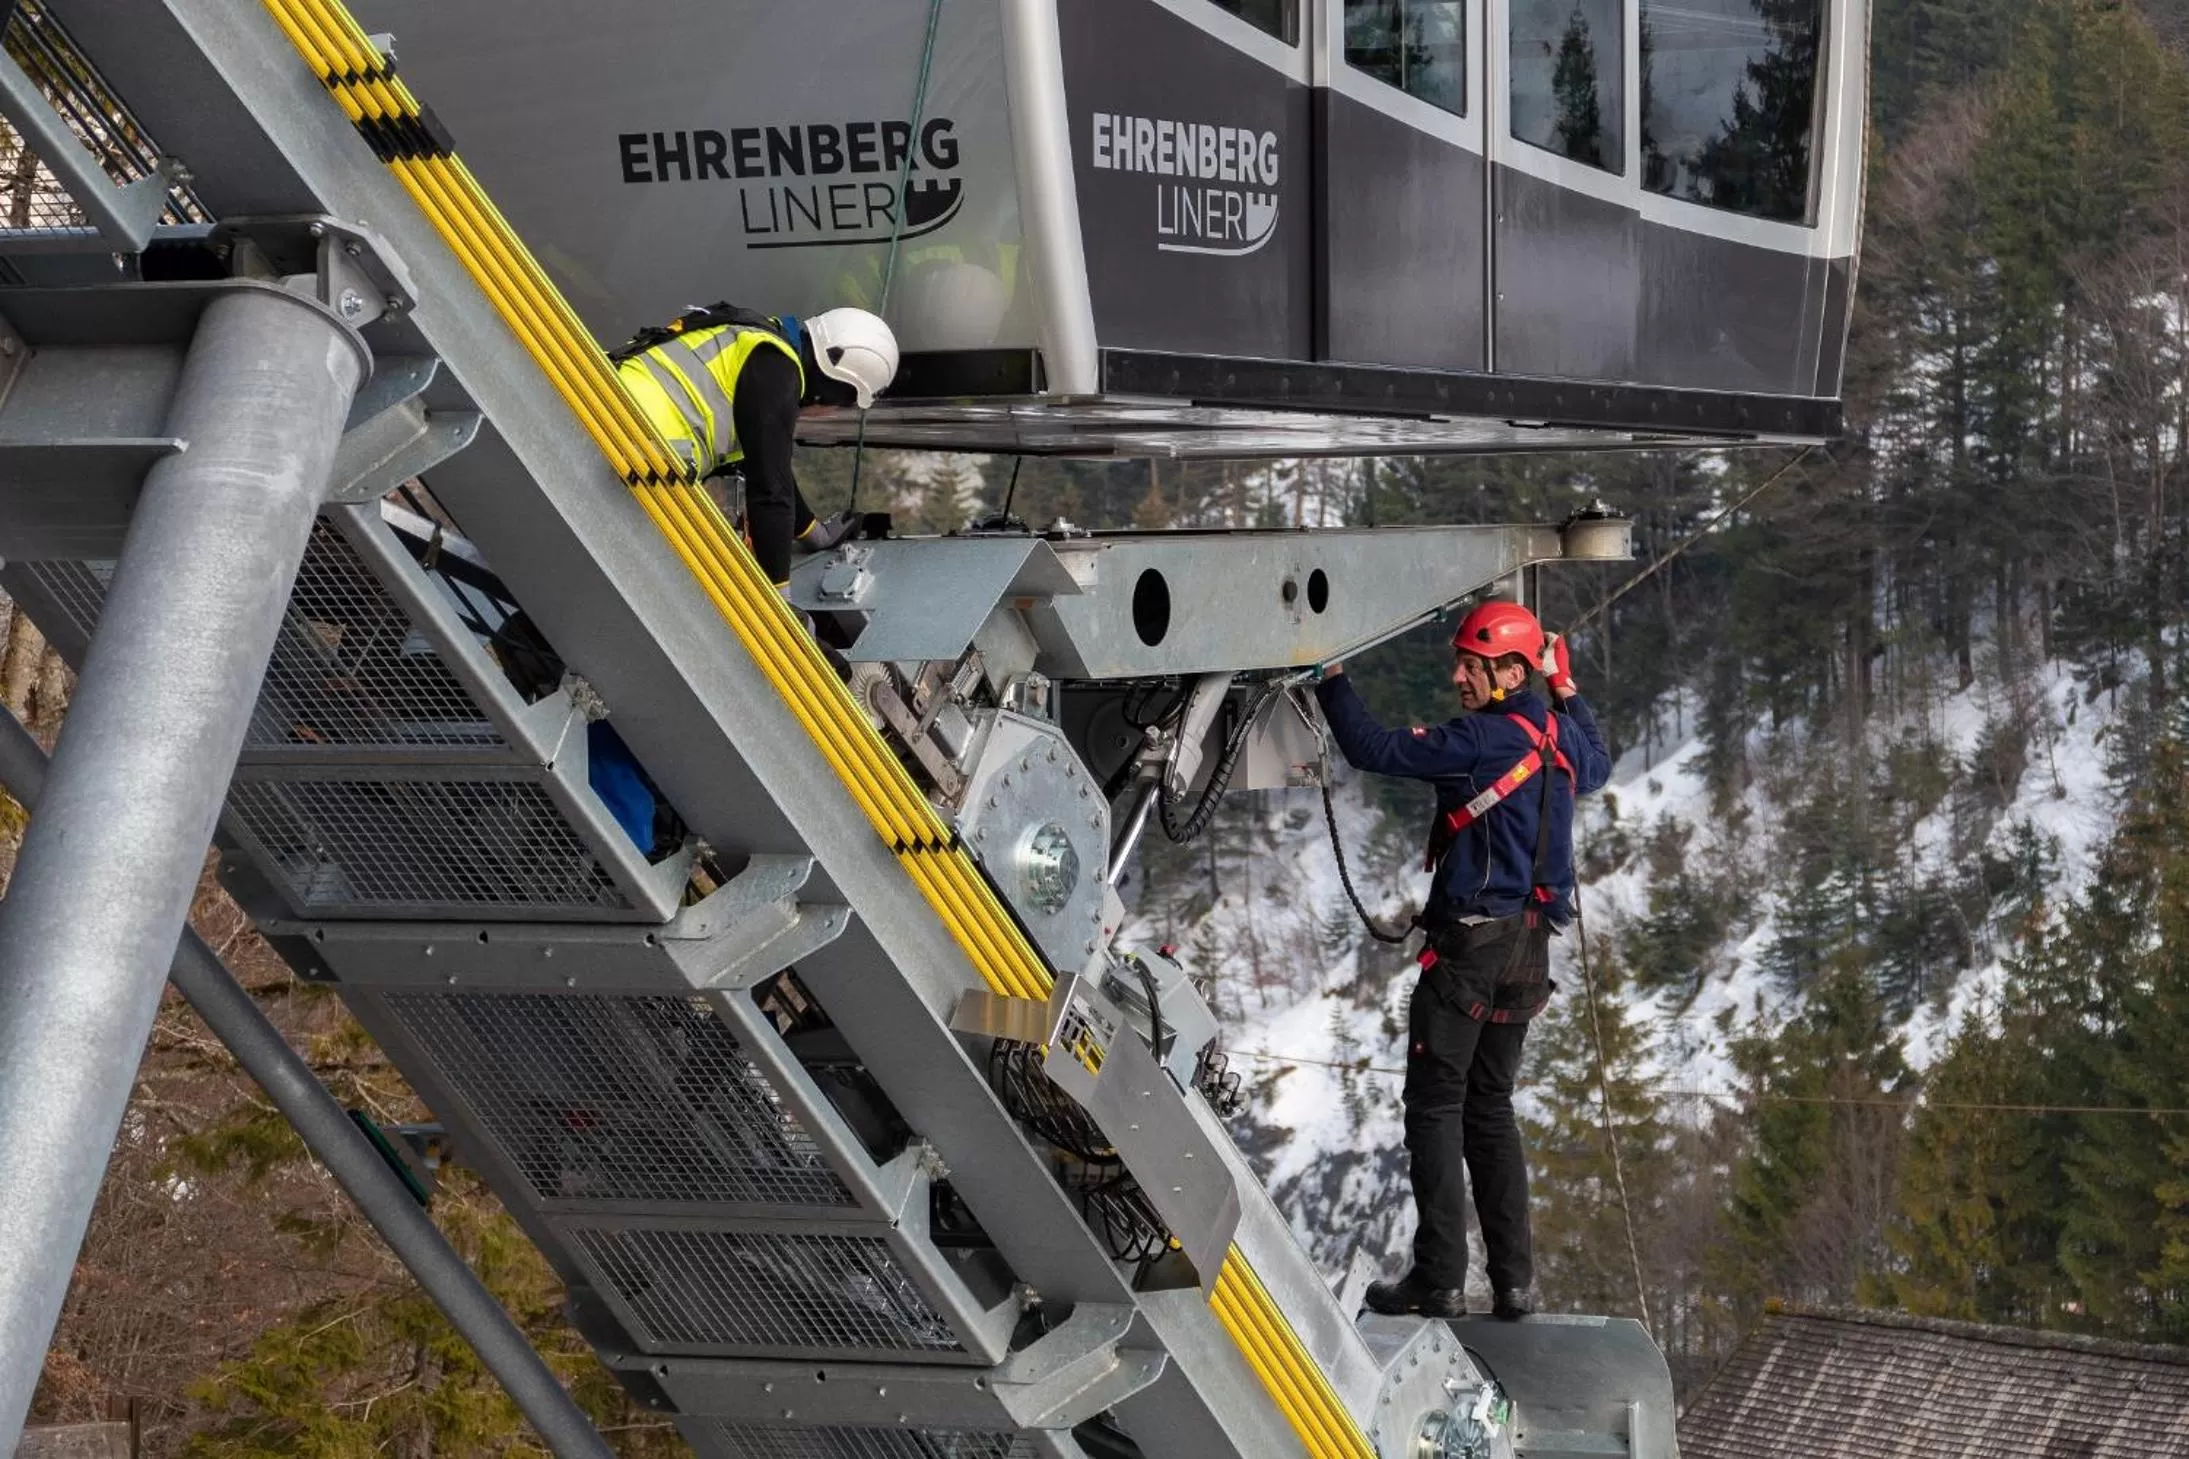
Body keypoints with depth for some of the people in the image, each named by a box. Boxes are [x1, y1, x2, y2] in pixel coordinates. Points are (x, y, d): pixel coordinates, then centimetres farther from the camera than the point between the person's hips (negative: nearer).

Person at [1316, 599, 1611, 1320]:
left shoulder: (1481, 739, -17)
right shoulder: (1560, 736, 8)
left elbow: (1374, 749, -17)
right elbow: (1597, 768, 33)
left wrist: (1331, 679, -6)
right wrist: (1568, 690, 39)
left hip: (1470, 940, -8)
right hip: (1528, 946, 8)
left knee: (1435, 1105, -2)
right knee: (1491, 1107, 14)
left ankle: (1439, 1281, -5)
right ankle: (1514, 1280, 11)